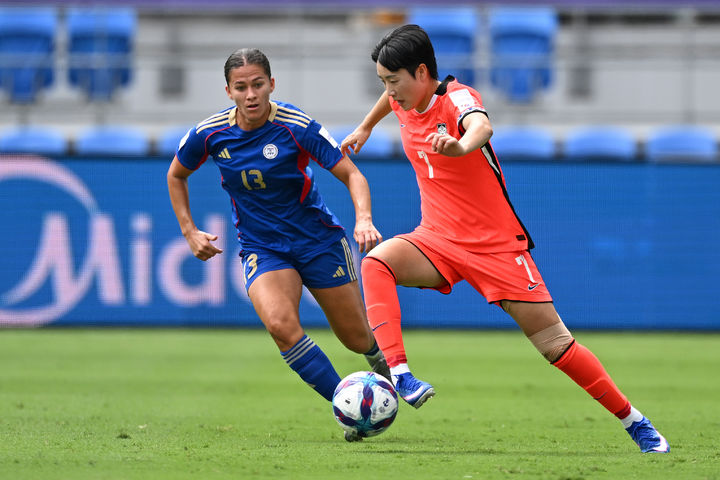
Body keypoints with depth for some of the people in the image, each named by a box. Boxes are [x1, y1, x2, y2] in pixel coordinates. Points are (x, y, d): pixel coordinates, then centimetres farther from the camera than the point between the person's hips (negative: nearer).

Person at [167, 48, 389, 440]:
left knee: (357, 339, 6)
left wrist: (364, 219, -33)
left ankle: (379, 356, 47)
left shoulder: (297, 127, -18)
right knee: (280, 324, -29)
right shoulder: (210, 134, -9)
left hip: (318, 240, -1)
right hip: (262, 249, 1)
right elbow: (176, 176, 11)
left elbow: (351, 174, -15)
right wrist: (189, 232, 2)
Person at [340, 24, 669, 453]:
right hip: (437, 240, 5)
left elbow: (482, 127, -44)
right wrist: (366, 127, 41)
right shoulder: (406, 101, 2)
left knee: (556, 344, -5)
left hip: (496, 244, -5)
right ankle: (399, 375, -36)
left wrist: (460, 145, -66)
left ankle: (634, 421, 10)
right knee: (376, 263, -26)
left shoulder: (457, 98, -19)